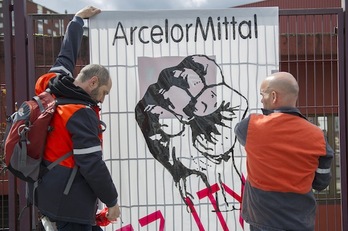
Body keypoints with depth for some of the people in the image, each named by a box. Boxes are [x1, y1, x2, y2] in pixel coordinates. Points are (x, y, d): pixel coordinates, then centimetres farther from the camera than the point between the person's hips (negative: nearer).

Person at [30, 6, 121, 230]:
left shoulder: (52, 89, 4)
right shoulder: (81, 114, -19)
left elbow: (66, 55, 21)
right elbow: (92, 164, -21)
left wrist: (78, 19, 33)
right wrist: (111, 200, -10)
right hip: (69, 201, -10)